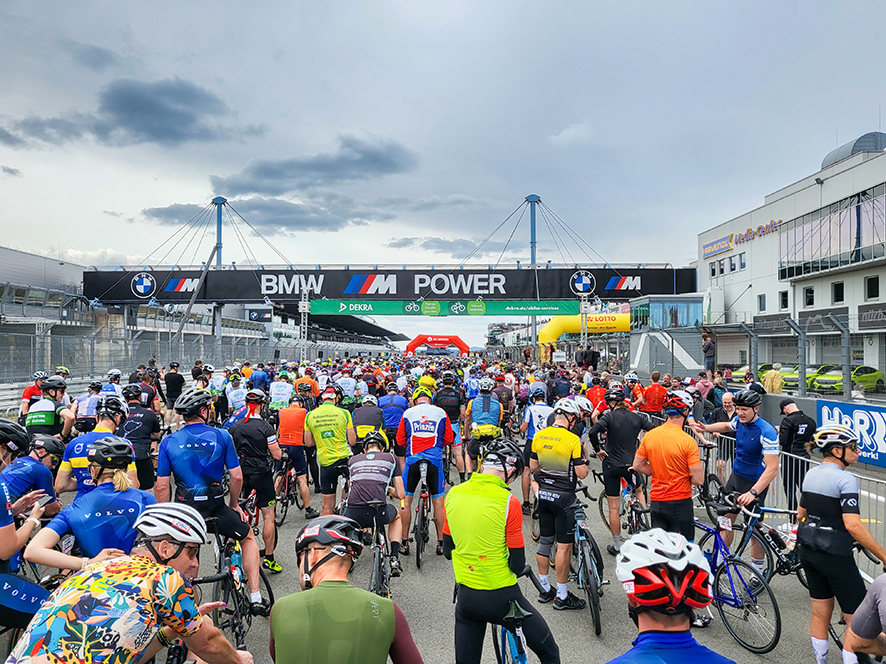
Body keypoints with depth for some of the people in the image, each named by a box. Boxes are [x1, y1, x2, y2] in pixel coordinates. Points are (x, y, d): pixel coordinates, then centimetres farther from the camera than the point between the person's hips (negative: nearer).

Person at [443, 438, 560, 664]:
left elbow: (447, 551, 7)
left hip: (466, 598, 5)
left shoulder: (453, 494, -4)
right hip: (502, 599, -4)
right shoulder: (509, 502, -18)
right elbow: (518, 564, -12)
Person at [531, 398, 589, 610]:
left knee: (544, 541, 15)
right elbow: (581, 473, -14)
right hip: (564, 497, -6)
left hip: (544, 495, 6)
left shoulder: (539, 436, 1)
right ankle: (562, 596, 11)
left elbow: (533, 467, 7)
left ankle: (545, 589, 26)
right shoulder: (572, 439, -16)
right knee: (564, 545, 3)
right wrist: (584, 460, 5)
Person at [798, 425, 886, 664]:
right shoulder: (845, 479, -18)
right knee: (856, 621, 4)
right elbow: (853, 525, -26)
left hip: (809, 551, 8)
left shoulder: (811, 474, 7)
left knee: (820, 613, 18)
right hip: (835, 555, -8)